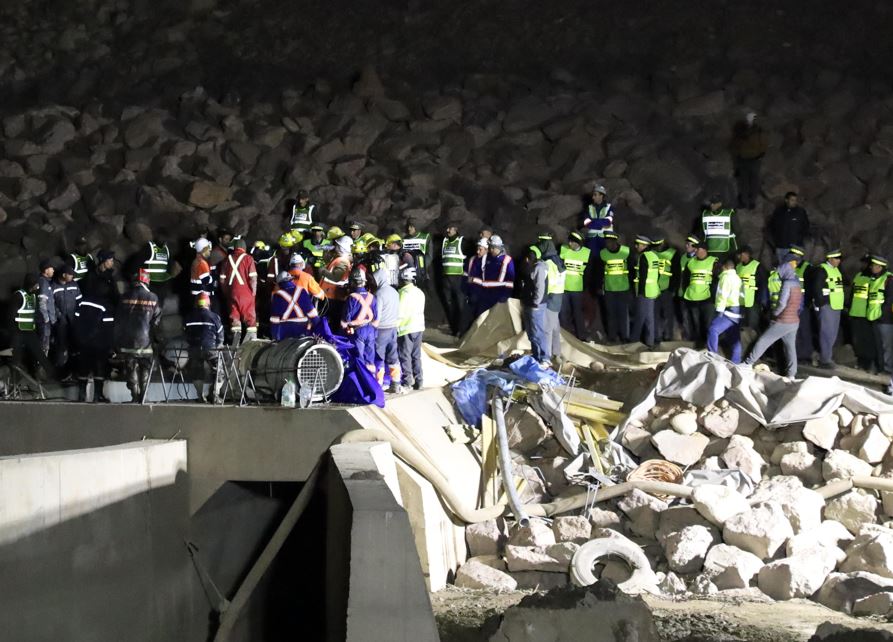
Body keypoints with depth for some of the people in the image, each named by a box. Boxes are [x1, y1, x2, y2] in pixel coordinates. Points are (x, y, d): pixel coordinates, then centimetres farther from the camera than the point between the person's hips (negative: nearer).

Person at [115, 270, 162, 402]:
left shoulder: (125, 297, 1)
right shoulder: (152, 298, -3)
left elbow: (118, 321, 5)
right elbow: (157, 321, -3)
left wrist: (117, 342, 11)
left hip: (128, 341, 1)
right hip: (145, 341, -1)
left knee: (131, 368, 6)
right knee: (145, 369, 10)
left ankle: (135, 396, 0)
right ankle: (142, 396, 5)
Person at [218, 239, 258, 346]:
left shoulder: (228, 259, 9)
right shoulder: (248, 258, -3)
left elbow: (222, 279, 10)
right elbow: (253, 278, -10)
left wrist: (226, 293, 18)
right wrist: (254, 292, -3)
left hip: (232, 293, 4)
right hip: (246, 293, -4)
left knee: (235, 318, 9)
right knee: (250, 318, 2)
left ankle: (235, 344, 8)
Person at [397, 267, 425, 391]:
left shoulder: (403, 292, -15)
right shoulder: (420, 292, 10)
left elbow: (399, 312, -16)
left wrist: (395, 326, -7)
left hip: (406, 329, -7)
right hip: (419, 327, 7)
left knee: (405, 355, -1)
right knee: (416, 355, 13)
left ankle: (407, 381, -2)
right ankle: (418, 381, 15)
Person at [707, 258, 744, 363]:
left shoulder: (726, 277, -5)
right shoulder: (737, 278, 25)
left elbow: (723, 295, -14)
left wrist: (719, 311, -17)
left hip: (731, 311, -10)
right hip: (738, 311, 10)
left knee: (713, 329, -17)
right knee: (735, 338, 10)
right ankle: (736, 362, 10)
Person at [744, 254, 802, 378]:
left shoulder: (787, 283, -14)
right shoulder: (797, 284, 11)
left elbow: (782, 303, -19)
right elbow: (800, 304, 16)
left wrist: (774, 313, -3)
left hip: (783, 322, -8)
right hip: (795, 321, 8)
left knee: (762, 341, -1)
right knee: (790, 346, 15)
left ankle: (747, 364, 3)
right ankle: (791, 374, 15)